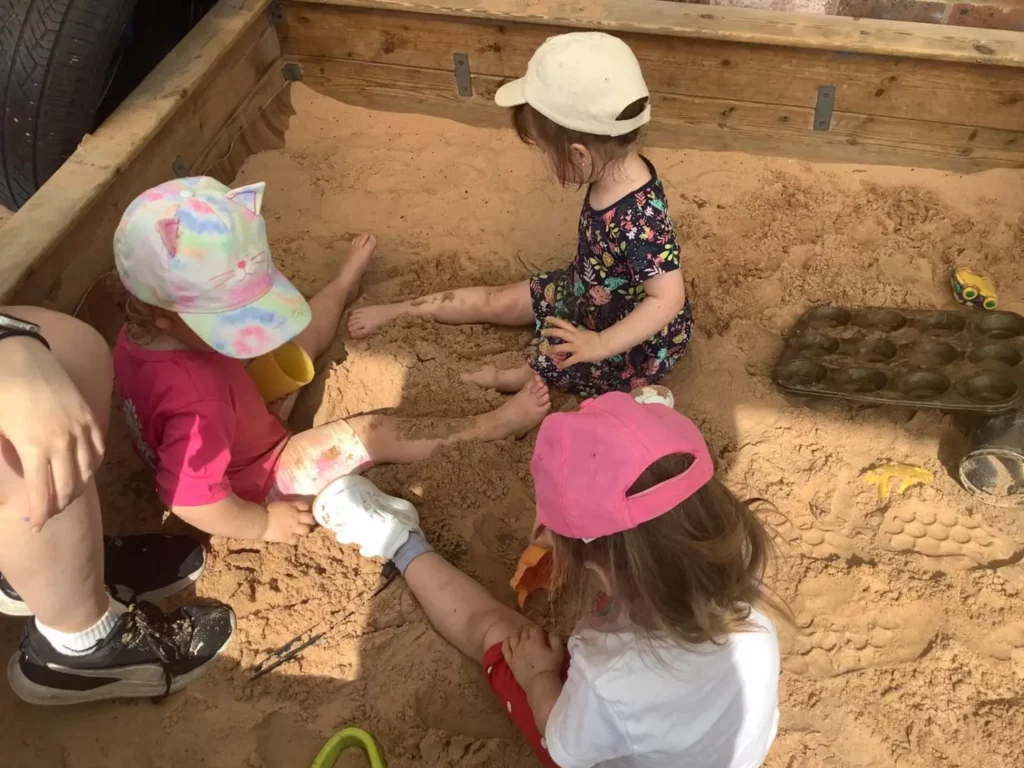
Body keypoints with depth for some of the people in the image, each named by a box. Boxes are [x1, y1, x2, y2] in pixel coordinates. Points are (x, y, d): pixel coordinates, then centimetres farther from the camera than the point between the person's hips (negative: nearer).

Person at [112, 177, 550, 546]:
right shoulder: (195, 400, -46)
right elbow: (191, 501, -38)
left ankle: (342, 287, 52)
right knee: (377, 434, -7)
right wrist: (264, 524, -22)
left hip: (245, 432, 9)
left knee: (302, 338, 21)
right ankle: (492, 425, 8)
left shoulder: (140, 336, -19)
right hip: (256, 481, -8)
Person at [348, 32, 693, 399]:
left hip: (632, 344, -8)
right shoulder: (614, 173, -14)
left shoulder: (641, 218, -40)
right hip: (585, 294, 8)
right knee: (496, 301, 12)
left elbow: (669, 298, -39)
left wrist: (600, 344, -40)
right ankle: (397, 313, 23)